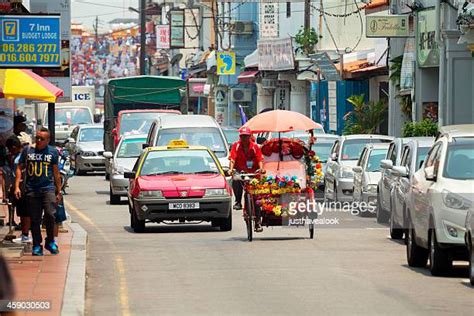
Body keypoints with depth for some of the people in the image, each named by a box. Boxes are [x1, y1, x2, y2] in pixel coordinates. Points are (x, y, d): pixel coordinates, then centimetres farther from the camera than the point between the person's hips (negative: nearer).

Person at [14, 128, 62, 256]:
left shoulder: (53, 152, 7)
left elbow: (56, 172, 12)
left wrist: (58, 191, 12)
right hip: (31, 190, 1)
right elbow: (20, 168, 10)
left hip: (48, 188, -1)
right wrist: (17, 186, 0)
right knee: (35, 219, 3)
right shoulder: (27, 150, 7)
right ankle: (37, 245, 14)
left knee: (50, 214, -16)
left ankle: (50, 242, 3)